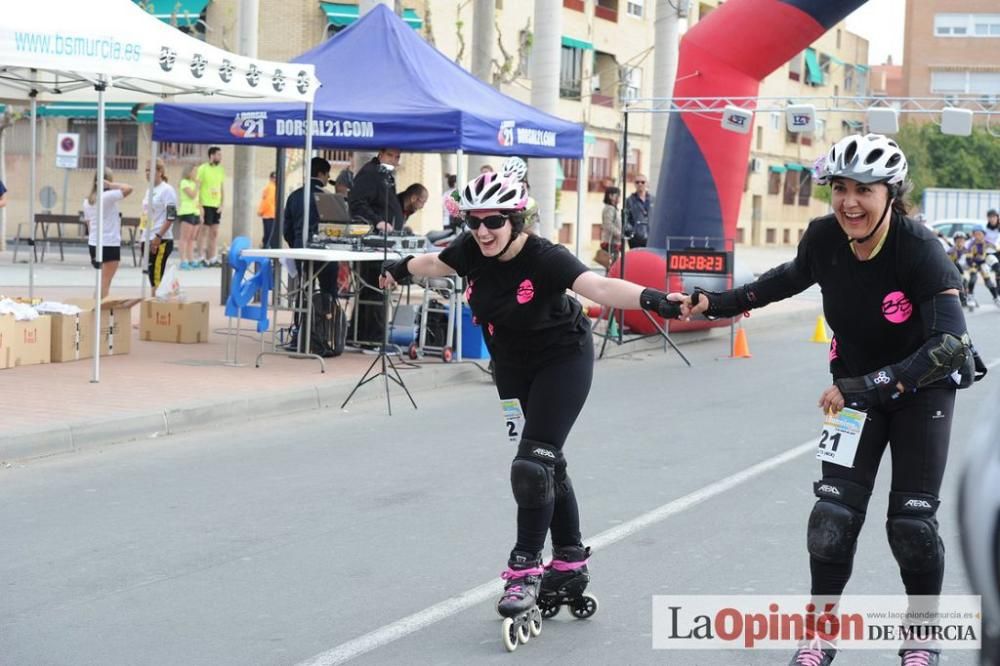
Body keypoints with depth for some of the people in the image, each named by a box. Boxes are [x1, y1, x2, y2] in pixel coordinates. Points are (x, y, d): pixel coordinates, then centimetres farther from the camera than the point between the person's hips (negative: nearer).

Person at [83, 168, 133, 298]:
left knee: (102, 282, 17)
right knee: (105, 282, -4)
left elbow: (88, 224, 15)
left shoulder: (87, 201, 10)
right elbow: (128, 189, -23)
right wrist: (111, 185, -12)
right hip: (109, 244, -8)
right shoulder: (108, 196, -14)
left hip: (93, 244, 8)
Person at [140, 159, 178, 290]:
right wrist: (144, 238, 15)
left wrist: (158, 236, -20)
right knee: (151, 277, 7)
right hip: (147, 240, 8)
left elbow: (171, 217, -15)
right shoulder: (149, 190, 16)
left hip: (161, 241, -8)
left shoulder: (167, 190, -8)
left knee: (157, 277, -11)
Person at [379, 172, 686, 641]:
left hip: (561, 363, -6)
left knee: (533, 464, -15)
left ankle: (526, 570, -3)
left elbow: (599, 286, -45)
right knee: (546, 463, 14)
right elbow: (437, 264, 11)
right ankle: (570, 565, 25)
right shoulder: (472, 251, -13)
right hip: (512, 368, 6)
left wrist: (650, 298, -63)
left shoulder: (544, 259, -30)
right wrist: (401, 269, 31)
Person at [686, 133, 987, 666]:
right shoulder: (824, 237, -17)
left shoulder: (918, 248, -30)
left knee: (911, 520, -2)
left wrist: (869, 387, -40)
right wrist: (720, 302, 4)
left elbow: (950, 343, -37)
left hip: (923, 388, -3)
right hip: (855, 387, 3)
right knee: (834, 511, -4)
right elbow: (793, 277, 8)